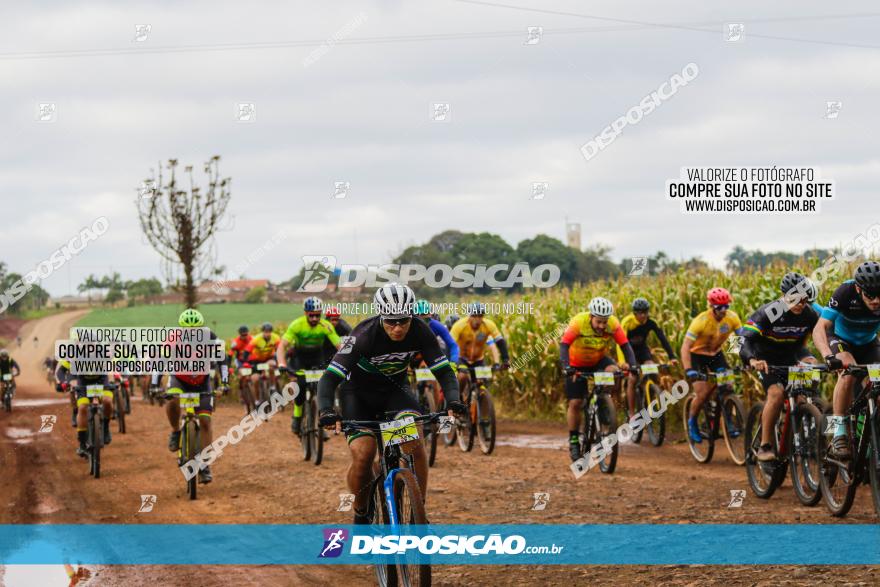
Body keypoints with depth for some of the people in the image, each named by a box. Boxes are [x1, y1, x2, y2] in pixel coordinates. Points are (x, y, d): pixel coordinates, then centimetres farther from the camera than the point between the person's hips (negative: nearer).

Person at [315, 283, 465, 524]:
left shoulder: (420, 332, -22)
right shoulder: (365, 335, -31)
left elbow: (444, 371, -19)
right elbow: (330, 378, -35)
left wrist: (453, 401, -39)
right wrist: (326, 411, -52)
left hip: (395, 390, 3)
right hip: (359, 393, -2)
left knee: (415, 441, -24)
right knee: (363, 455, -22)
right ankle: (361, 515, 4)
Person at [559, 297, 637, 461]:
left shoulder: (613, 324, -24)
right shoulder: (578, 322, -30)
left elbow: (625, 345, -23)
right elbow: (564, 345, -35)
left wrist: (633, 366, -38)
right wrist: (566, 367, -49)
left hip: (599, 361, 2)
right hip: (577, 365, -2)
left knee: (613, 371, -30)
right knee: (575, 403, -5)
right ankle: (573, 441, 11)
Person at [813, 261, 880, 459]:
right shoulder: (845, 292, -34)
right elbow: (820, 328, -39)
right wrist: (828, 356, -57)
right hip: (840, 339, -3)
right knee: (849, 371, -33)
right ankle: (839, 434, -29)